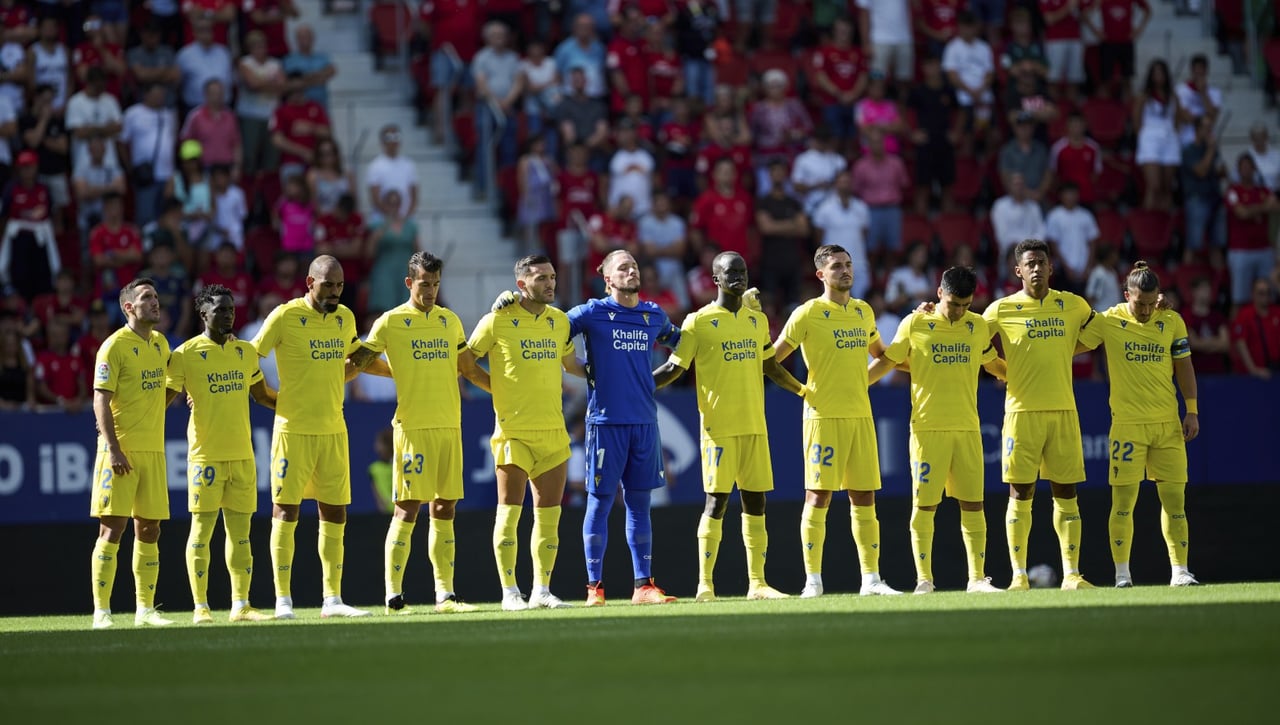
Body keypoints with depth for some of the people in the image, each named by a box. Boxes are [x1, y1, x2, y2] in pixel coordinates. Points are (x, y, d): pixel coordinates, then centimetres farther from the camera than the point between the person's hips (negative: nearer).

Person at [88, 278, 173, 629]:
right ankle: (101, 611, -6)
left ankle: (145, 609, 13)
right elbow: (100, 400, -13)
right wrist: (113, 449, -19)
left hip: (153, 449, 7)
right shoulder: (115, 346, -8)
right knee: (112, 528, -8)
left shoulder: (160, 344, 13)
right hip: (121, 449, -7)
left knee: (149, 530, 8)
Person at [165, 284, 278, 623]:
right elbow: (164, 398, -2)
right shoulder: (186, 354, -5)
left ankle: (241, 604, 10)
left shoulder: (246, 352, 11)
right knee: (202, 529, -3)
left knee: (240, 531, 6)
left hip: (243, 454, 5)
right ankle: (201, 607, 1)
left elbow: (262, 395, 23)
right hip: (205, 453, -5)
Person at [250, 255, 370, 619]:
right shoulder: (285, 316, -9)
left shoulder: (345, 318, 9)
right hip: (293, 429, -6)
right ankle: (283, 601, 0)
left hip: (334, 429, 6)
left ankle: (332, 600, 12)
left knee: (335, 515, 6)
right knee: (285, 512, -3)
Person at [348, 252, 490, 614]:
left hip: (450, 425, 5)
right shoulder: (391, 322, -1)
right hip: (412, 427, -5)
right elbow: (359, 361, 2)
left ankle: (445, 594, 8)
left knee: (444, 511, 5)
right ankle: (393, 595, -3)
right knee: (407, 509, -7)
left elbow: (470, 369, 22)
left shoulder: (450, 321, 14)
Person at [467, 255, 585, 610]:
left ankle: (542, 590, 11)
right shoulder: (498, 320, -6)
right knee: (510, 511, -4)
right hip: (514, 430, -5)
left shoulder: (559, 321, 10)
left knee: (549, 513, 5)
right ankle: (510, 592, 0)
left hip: (553, 431, 5)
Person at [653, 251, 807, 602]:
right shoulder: (699, 322, -3)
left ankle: (757, 582, 9)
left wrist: (804, 390, 29)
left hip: (755, 426, 5)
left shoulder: (758, 320, 13)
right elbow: (673, 368, -1)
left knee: (755, 502, 5)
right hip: (719, 426, -5)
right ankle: (705, 584, -3)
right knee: (717, 501, -7)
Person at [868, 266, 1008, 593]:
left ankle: (977, 578, 7)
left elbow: (993, 364, 25)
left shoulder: (979, 327, 9)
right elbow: (886, 361, 7)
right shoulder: (915, 324, -1)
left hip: (968, 429, 3)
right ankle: (924, 580, 3)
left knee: (973, 504, 2)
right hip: (928, 428, -3)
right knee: (924, 505, -2)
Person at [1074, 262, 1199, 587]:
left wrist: (1192, 411, 5)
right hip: (1127, 423, -2)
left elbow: (1184, 367, 11)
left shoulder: (1172, 322, 4)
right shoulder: (1108, 321, -2)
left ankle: (1180, 571, 4)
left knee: (1174, 499, 0)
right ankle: (1122, 573, 4)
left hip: (1168, 424, 2)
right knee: (1123, 501, -4)